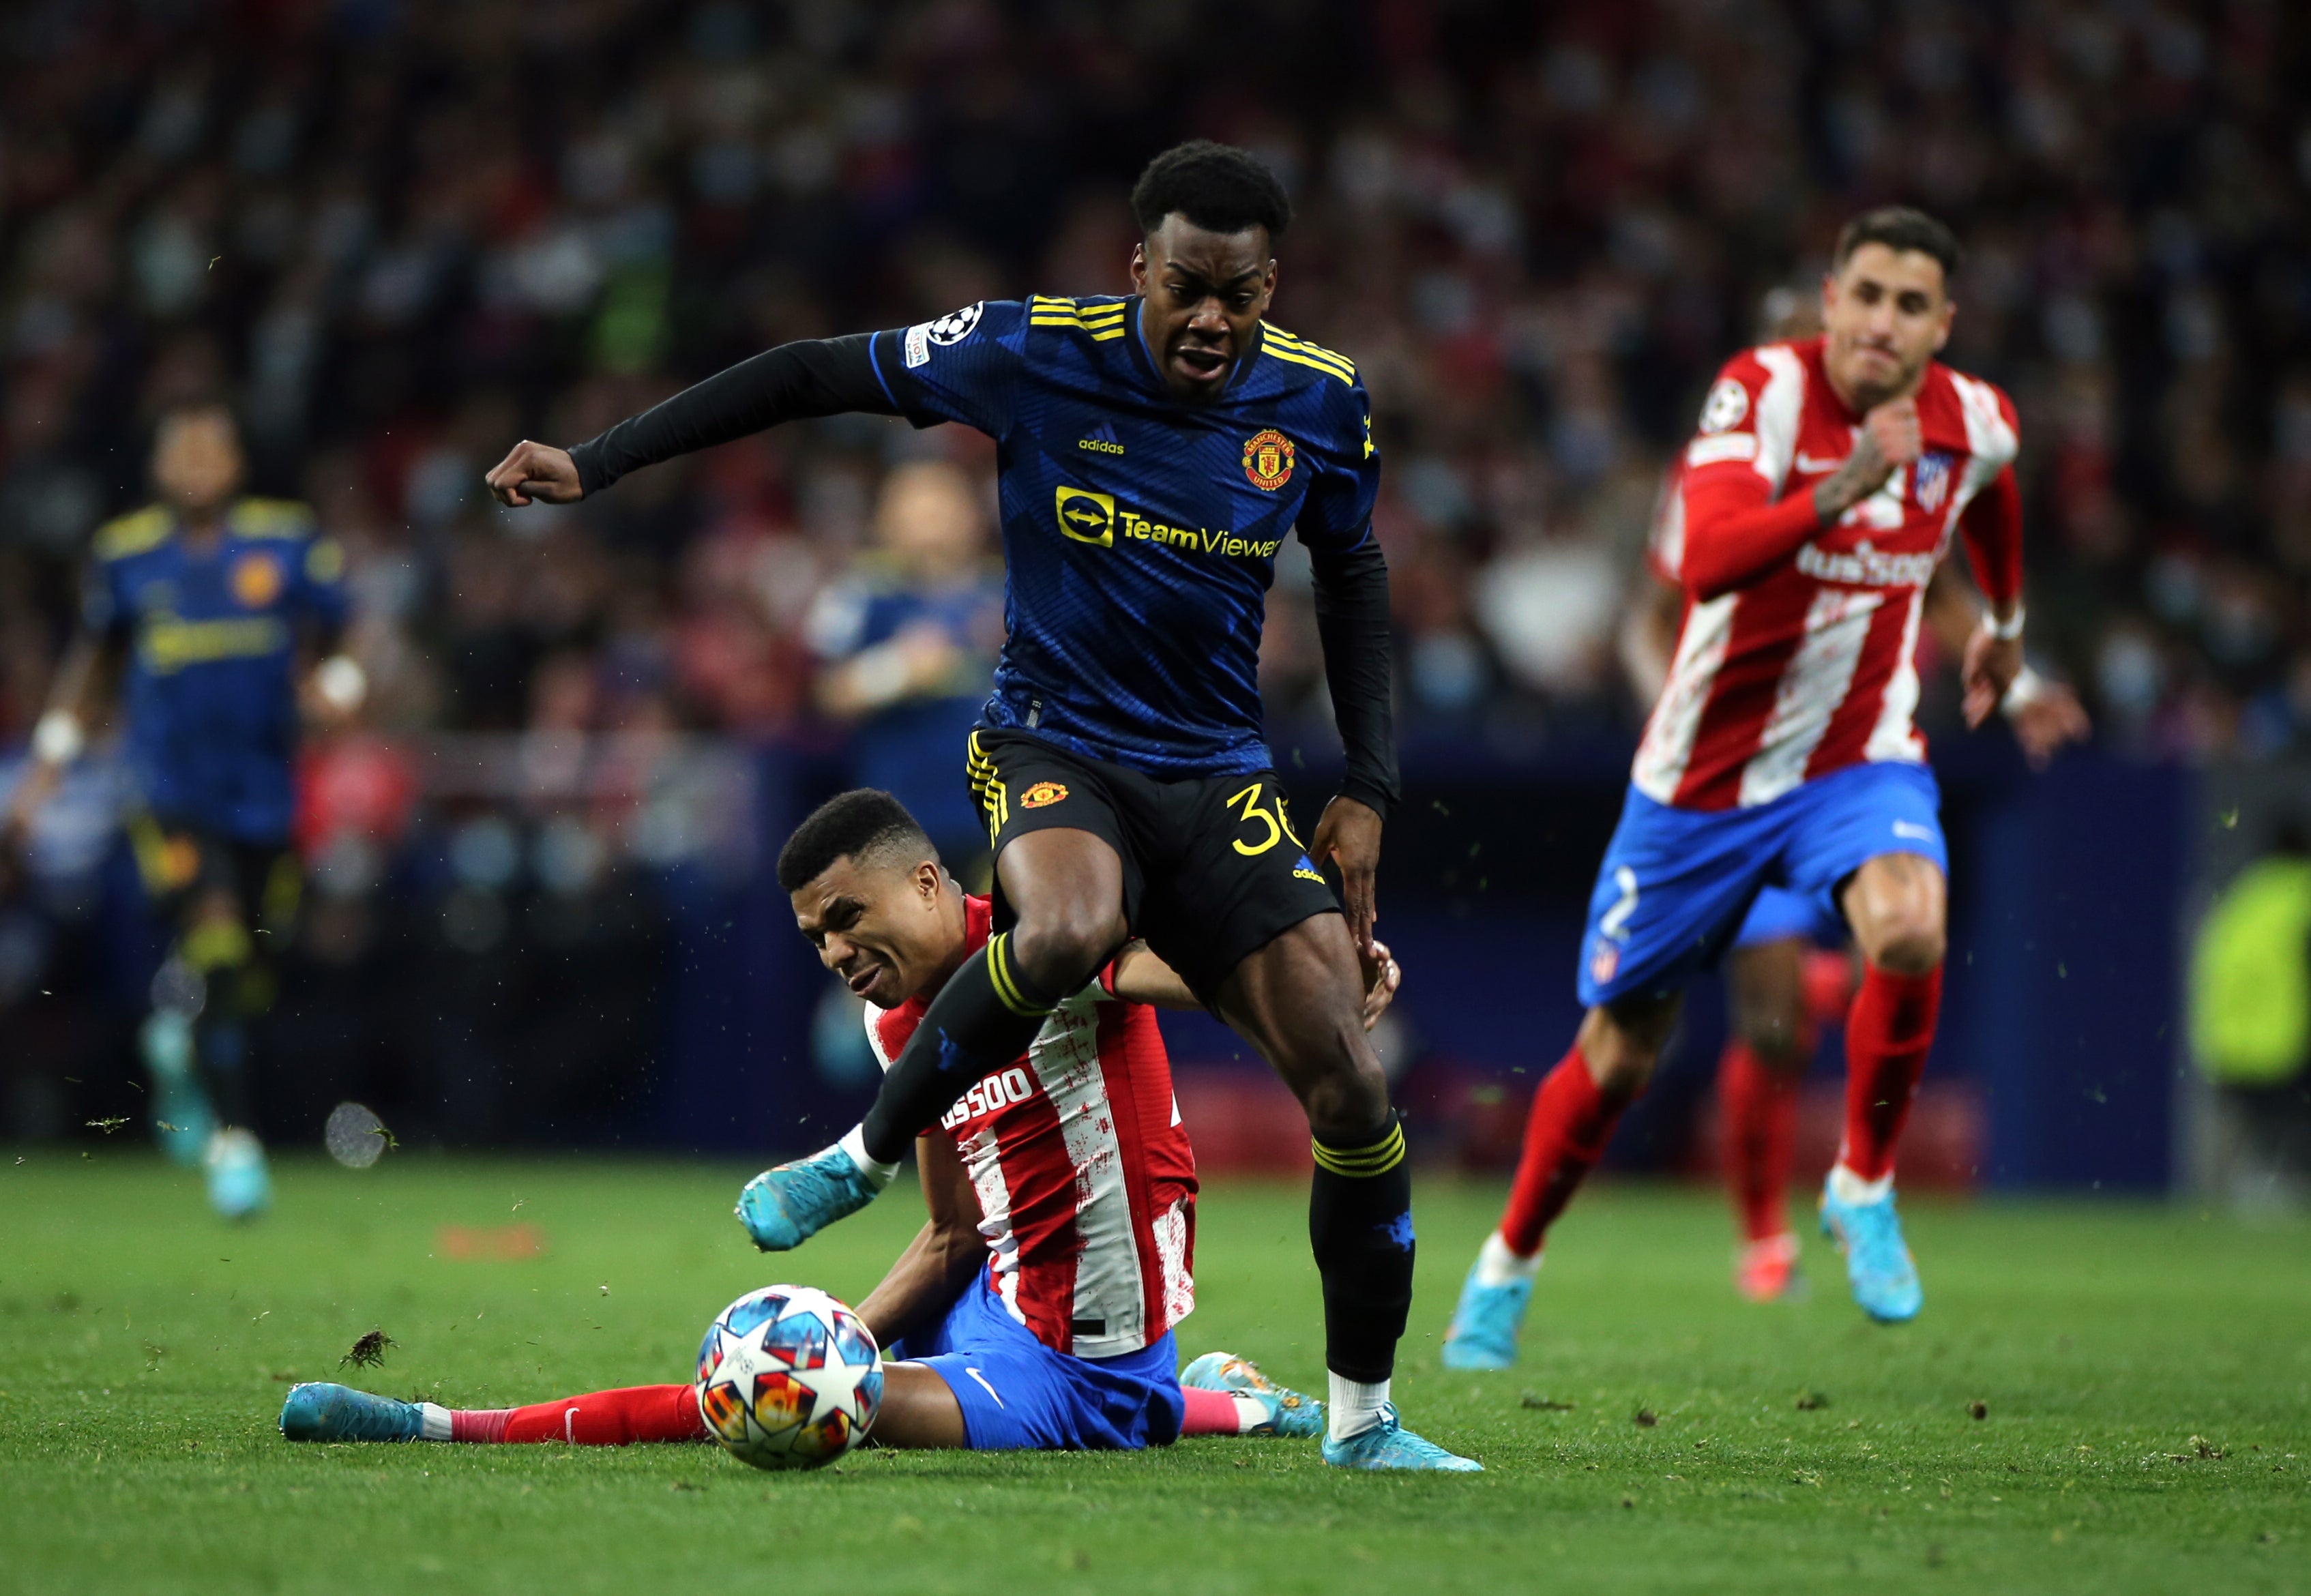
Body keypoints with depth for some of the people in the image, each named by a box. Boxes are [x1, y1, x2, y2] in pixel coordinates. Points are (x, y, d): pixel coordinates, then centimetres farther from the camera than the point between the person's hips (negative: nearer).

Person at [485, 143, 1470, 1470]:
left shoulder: (1318, 401, -2)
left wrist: (1370, 788, 8)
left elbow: (1353, 570, 15)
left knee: (1353, 1090, -10)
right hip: (1054, 749, -3)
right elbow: (813, 377, -3)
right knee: (1067, 930, -40)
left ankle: (1364, 1420, 9)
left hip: (1222, 779, 3)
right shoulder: (1034, 354, -12)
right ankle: (869, 1154, -14)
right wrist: (595, 465, -5)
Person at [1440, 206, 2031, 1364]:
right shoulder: (1763, 390, -20)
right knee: (1620, 1052, 8)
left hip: (1859, 758, 2)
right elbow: (1707, 561, -36)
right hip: (1705, 775, -2)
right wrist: (1839, 491, -50)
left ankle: (1863, 1189, -8)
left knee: (1908, 932, -31)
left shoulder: (1976, 422, -5)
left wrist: (2004, 623, 35)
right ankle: (1508, 1266, 33)